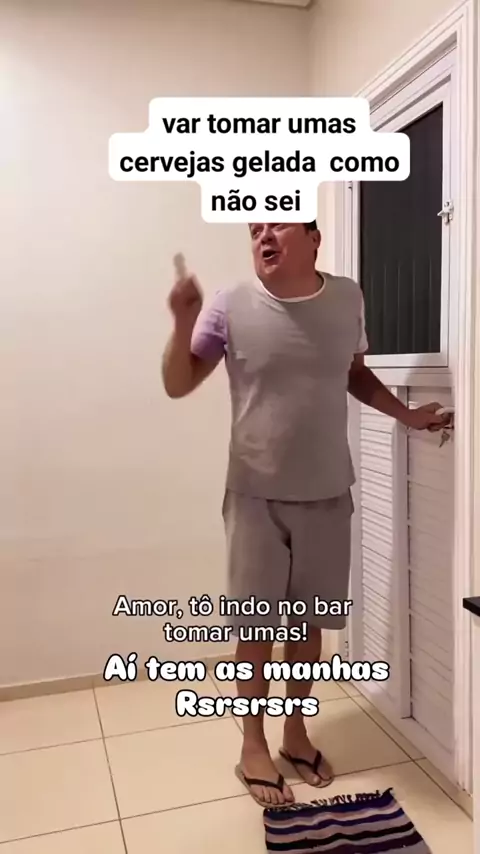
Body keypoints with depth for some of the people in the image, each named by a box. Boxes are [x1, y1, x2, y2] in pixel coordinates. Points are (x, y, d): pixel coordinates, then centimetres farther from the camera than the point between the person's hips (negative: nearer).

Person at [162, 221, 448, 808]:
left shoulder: (347, 299, 1)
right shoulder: (230, 308, -9)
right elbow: (177, 386, -6)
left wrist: (406, 414, 5)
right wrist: (184, 324, -23)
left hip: (327, 494, 3)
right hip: (257, 496, -3)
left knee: (308, 619, 15)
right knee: (257, 623, 8)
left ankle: (296, 732, 36)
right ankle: (252, 746, 29)